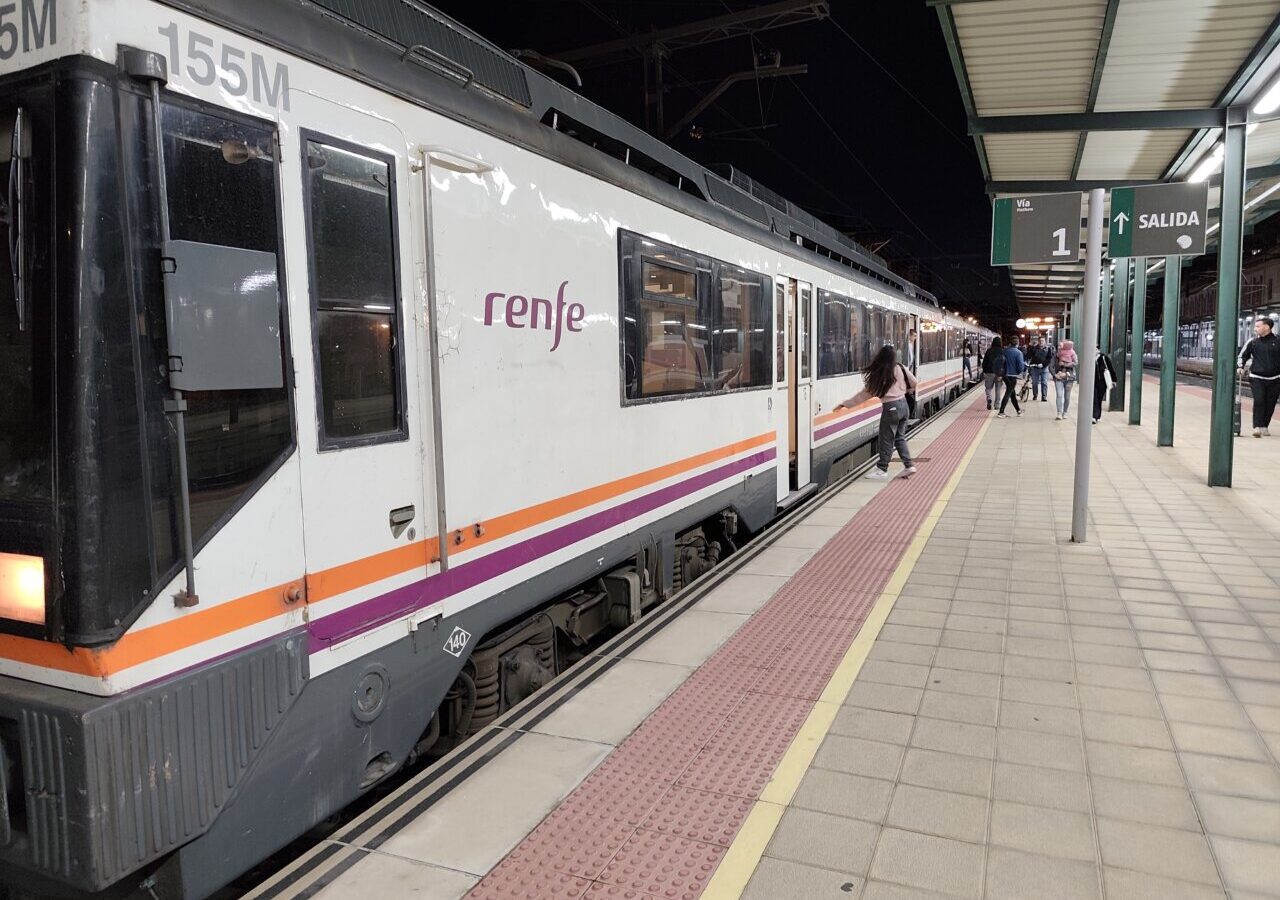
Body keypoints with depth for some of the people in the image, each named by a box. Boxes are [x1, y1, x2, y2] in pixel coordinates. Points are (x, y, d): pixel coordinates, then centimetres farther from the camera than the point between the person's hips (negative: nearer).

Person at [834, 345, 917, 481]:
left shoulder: (878, 375, -13)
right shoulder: (901, 368, -2)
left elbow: (865, 394, -9)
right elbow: (913, 383, 9)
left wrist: (845, 403, -3)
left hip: (891, 408, -6)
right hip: (903, 404, 6)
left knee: (887, 440, 3)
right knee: (900, 438, 16)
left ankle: (882, 470, 10)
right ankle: (909, 465, 14)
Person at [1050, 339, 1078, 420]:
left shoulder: (1072, 354, 1)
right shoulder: (1057, 355, 2)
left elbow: (1076, 363, -14)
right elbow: (1051, 366, 0)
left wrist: (1064, 364, -19)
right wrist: (1055, 375, -12)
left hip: (1069, 377, 0)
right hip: (1058, 377, 0)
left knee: (1067, 396, 5)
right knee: (1059, 395, -10)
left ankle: (1064, 413, 15)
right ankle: (1059, 413, -11)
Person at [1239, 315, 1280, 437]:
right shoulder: (1253, 342, 2)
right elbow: (1243, 355, 10)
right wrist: (1240, 367, -6)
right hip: (1257, 378, -1)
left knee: (1270, 404, 7)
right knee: (1258, 402, -12)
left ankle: (1264, 427, 20)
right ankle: (1257, 427, -13)